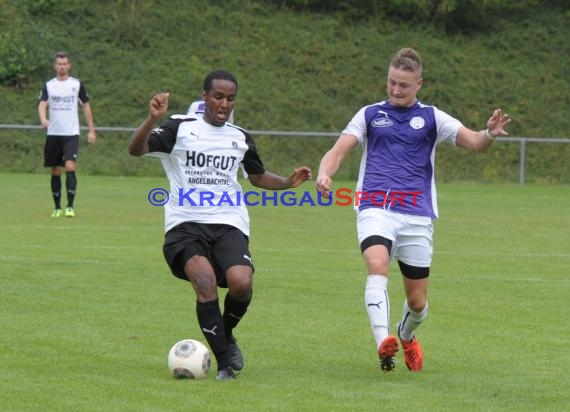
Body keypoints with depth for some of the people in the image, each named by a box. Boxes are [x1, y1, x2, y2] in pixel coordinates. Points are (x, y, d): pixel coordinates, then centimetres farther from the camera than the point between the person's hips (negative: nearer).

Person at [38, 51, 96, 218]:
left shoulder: (77, 84, 4)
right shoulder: (48, 85, 4)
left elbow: (86, 106, 9)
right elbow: (42, 104, -8)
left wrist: (91, 130, 5)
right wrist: (43, 119, -31)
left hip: (71, 134, -2)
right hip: (53, 134, 2)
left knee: (70, 167, -18)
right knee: (55, 171, 7)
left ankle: (70, 206, -16)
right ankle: (57, 207, 17)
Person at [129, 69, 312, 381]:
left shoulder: (240, 138, 15)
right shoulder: (180, 128, 2)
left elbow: (258, 176, 31)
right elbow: (136, 149, -10)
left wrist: (288, 182, 12)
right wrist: (152, 119, -28)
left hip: (229, 225, 3)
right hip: (186, 224, -3)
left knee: (241, 283, -24)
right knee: (205, 280, -29)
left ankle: (226, 336, 10)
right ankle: (225, 364, -17)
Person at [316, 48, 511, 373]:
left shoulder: (432, 118, 9)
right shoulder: (370, 115, 12)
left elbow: (474, 143, -1)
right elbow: (339, 151, 5)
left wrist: (490, 135, -25)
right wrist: (325, 174, -17)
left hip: (417, 215, 1)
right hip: (375, 209, -1)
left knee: (417, 301, 6)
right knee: (377, 265, -31)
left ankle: (407, 337, 40)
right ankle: (384, 343, -44)